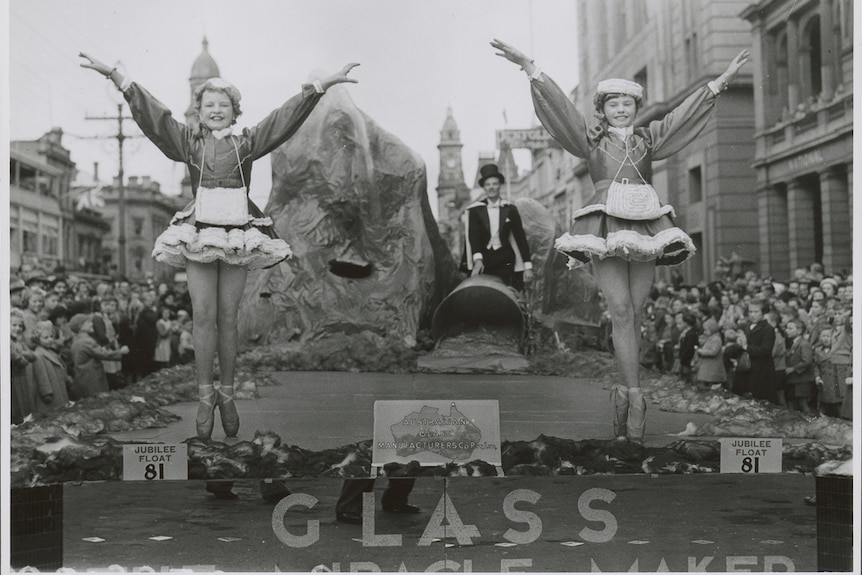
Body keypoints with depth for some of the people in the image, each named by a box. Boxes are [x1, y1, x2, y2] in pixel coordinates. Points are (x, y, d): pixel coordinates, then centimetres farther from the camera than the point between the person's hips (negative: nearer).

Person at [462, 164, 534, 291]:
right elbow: (473, 236, -7)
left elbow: (520, 237, 7)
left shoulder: (510, 209, 8)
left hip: (506, 263, 1)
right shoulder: (475, 210, 4)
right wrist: (477, 259, -25)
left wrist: (527, 266, 2)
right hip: (483, 263, -1)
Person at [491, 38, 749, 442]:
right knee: (621, 312, -14)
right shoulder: (591, 139, 13)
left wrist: (721, 81, 12)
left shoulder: (649, 138, 19)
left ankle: (623, 394, 6)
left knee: (634, 315, 0)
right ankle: (635, 400, -19)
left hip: (644, 230, 3)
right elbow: (559, 106, 4)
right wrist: (530, 68, -6)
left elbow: (686, 112, 17)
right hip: (606, 230, -3)